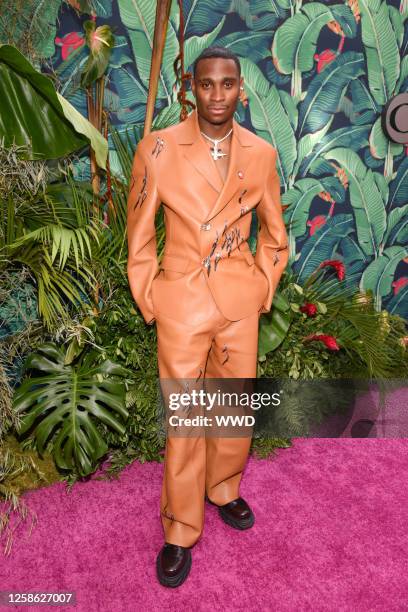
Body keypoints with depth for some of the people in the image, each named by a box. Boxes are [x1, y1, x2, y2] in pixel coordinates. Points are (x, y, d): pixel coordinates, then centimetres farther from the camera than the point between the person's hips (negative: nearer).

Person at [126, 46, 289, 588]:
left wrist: (262, 291, 8)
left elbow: (274, 234, 13)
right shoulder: (158, 148, -5)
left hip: (241, 303, 3)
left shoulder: (261, 153, 2)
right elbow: (140, 235, 0)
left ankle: (225, 490, 42)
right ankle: (180, 532, 25)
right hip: (181, 301, -2)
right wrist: (149, 303, -2)